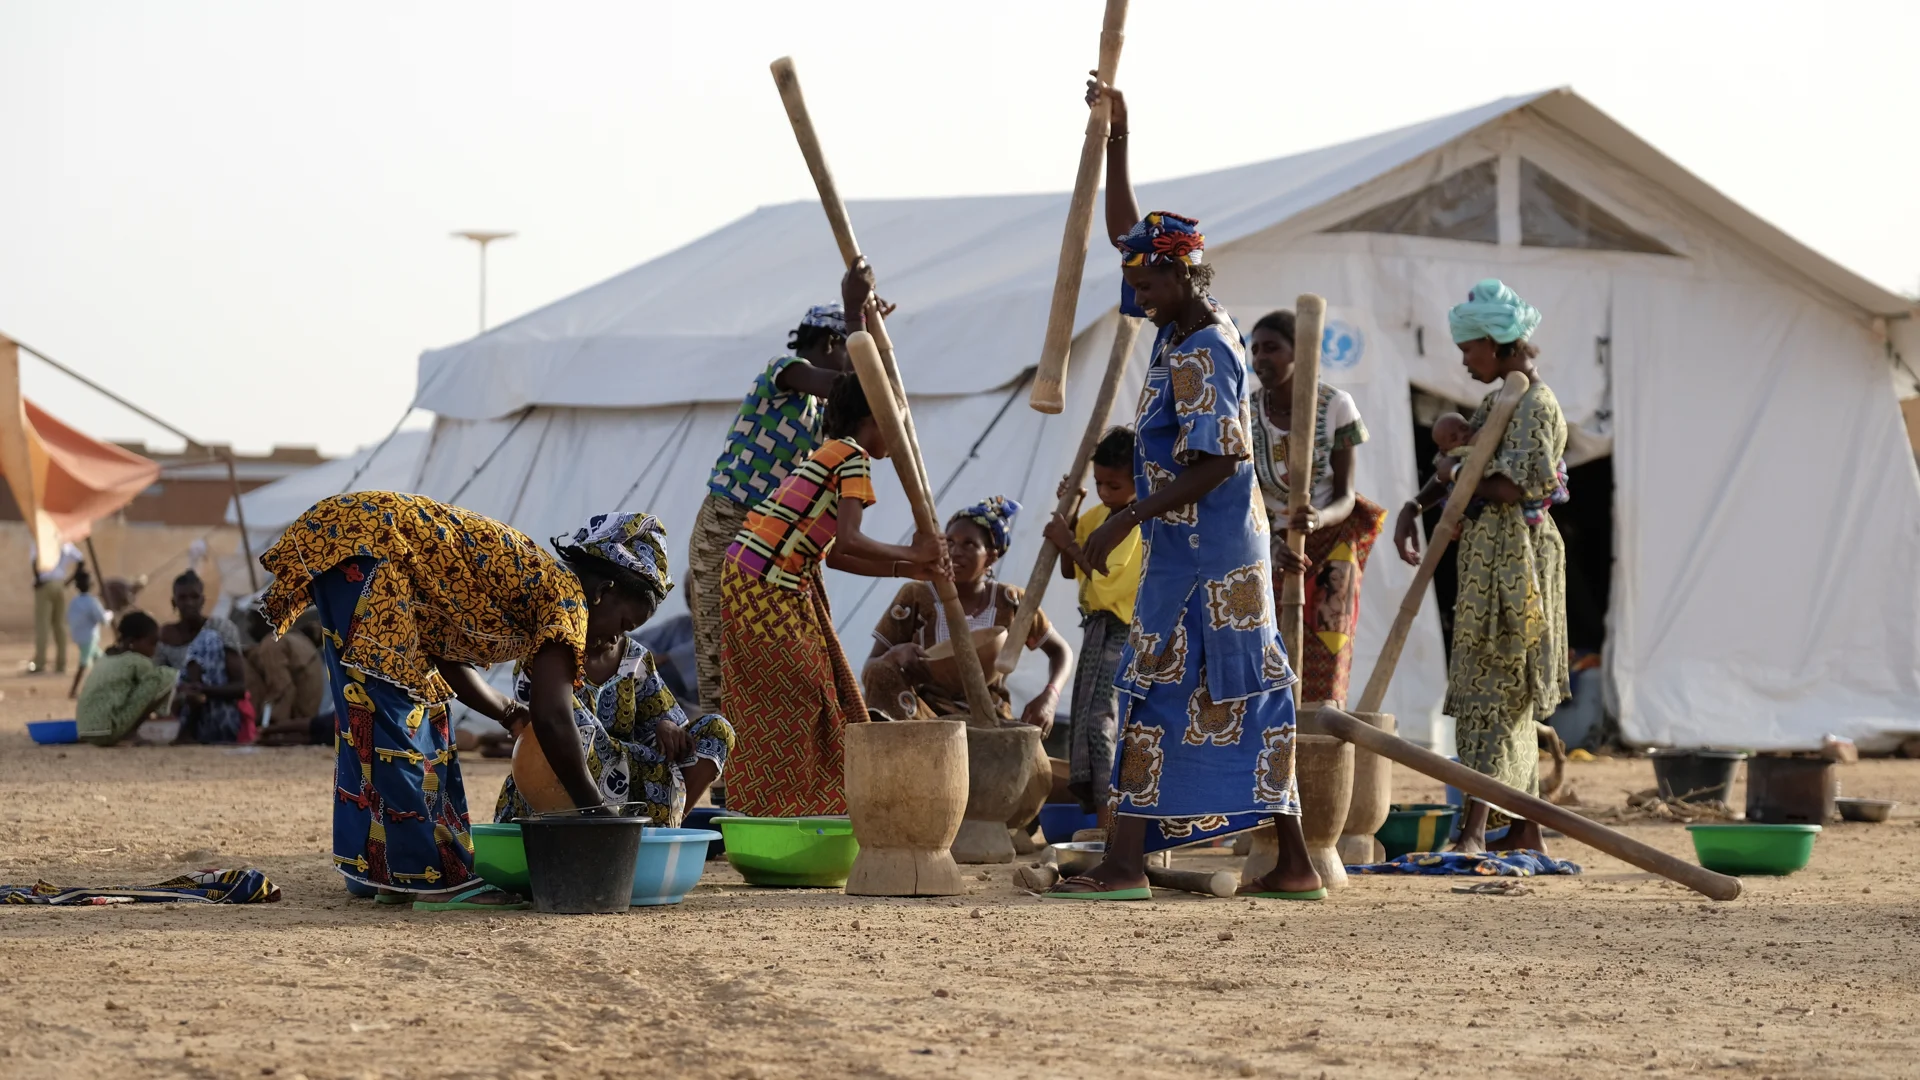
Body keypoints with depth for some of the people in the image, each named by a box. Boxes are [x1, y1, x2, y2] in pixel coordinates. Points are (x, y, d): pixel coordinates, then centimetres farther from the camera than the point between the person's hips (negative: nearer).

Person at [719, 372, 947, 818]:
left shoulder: (831, 454, 18)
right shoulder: (853, 458, -10)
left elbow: (834, 553, 15)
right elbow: (848, 542, -23)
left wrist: (905, 569, 11)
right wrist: (911, 553, -12)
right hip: (763, 586, -10)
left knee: (822, 692, 12)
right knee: (790, 697, -7)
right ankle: (781, 812, -5)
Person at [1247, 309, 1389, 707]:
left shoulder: (1336, 406, -13)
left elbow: (1345, 498, -12)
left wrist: (1319, 520, -35)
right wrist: (1272, 547, -30)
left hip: (1330, 550, -1)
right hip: (1271, 547, 1)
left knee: (1324, 674, -6)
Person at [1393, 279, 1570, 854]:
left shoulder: (1536, 404, -13)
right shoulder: (1498, 401, 16)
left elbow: (1511, 487, -22)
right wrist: (1414, 506, 1)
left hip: (1513, 557, -10)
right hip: (1487, 556, 10)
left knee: (1493, 689, -12)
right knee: (1509, 695, 11)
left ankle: (1473, 831, -15)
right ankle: (1526, 831, 15)